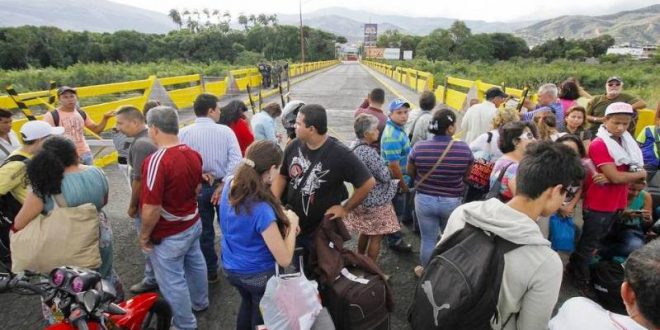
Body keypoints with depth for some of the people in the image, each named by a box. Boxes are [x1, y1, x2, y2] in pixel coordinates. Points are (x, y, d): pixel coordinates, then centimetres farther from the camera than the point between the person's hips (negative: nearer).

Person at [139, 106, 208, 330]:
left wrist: (144, 235, -12)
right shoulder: (193, 154, -5)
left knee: (173, 281, 12)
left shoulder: (157, 160, -29)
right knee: (195, 264, 27)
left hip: (169, 235, -8)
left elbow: (151, 209, -27)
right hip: (193, 223, 8)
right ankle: (200, 302, 51)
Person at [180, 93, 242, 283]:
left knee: (204, 232, 15)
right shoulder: (225, 131, -10)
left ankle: (210, 273, 27)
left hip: (197, 188, 0)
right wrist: (224, 184, -16)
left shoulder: (184, 133, -9)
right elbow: (236, 160, -19)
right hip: (222, 185, 0)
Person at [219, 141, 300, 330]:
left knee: (247, 304, 34)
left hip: (231, 268, 6)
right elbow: (284, 260, -27)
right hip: (259, 275, -6)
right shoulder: (262, 210, -36)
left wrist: (280, 218, -4)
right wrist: (291, 224, -15)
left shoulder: (230, 185, -14)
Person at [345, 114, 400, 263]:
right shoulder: (369, 152, -27)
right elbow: (385, 176, -20)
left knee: (364, 232, 24)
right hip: (376, 201, -9)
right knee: (376, 237, 7)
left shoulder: (355, 147, 1)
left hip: (361, 199, 9)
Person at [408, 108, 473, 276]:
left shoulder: (419, 147, -17)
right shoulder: (464, 148, -17)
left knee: (428, 239, 16)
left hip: (424, 199, 0)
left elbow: (410, 172, 0)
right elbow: (467, 175, 0)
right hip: (452, 202, 1)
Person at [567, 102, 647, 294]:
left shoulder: (627, 143, 5)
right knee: (589, 243, 7)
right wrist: (641, 174, -7)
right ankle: (581, 279, 23)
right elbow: (616, 177, -23)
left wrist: (610, 178, -20)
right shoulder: (599, 144, -19)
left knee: (598, 241, 21)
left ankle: (574, 269, 37)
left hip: (617, 203, 8)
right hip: (598, 204, -8)